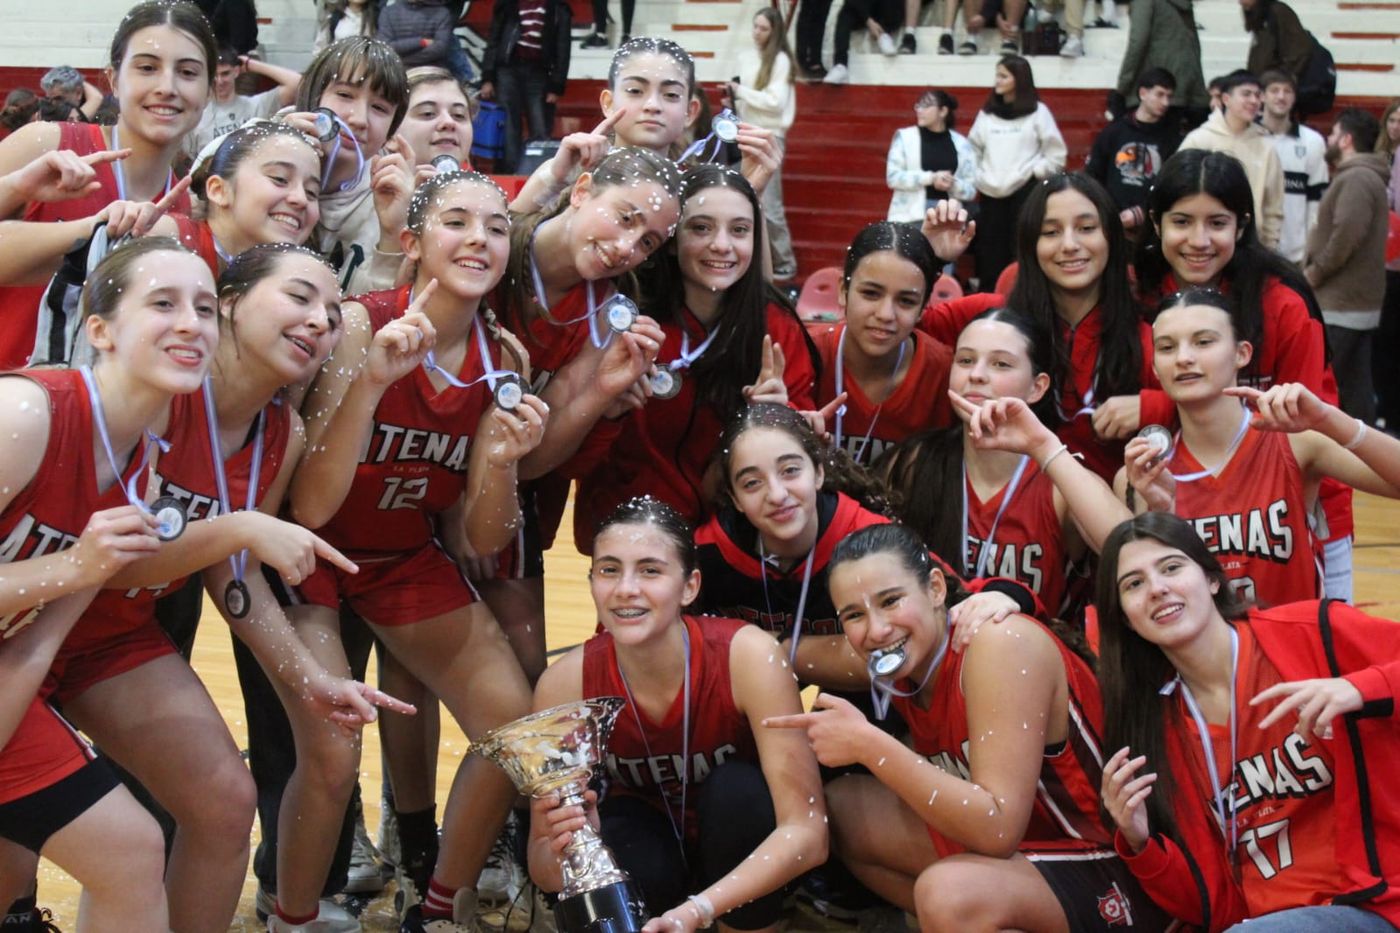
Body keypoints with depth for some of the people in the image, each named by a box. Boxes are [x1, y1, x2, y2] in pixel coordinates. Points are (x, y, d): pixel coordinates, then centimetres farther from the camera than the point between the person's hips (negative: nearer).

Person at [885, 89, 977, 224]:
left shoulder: (961, 144, 8)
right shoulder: (905, 137, 4)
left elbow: (971, 189, 8)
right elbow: (893, 177, -4)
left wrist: (953, 184, -14)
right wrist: (930, 178, -13)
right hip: (911, 216, -2)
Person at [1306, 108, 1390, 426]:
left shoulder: (1355, 179, -15)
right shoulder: (1365, 177, 20)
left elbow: (1346, 236, -26)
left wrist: (1313, 273, -14)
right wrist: (1316, 272, 12)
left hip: (1342, 304, -10)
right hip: (1356, 299, 10)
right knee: (1355, 384, 11)